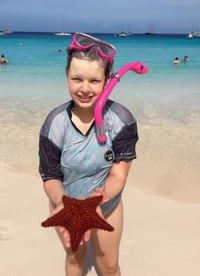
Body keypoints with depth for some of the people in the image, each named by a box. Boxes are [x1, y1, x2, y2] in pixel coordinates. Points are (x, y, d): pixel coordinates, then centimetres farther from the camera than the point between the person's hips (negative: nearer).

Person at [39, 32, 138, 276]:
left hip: (107, 206, 0)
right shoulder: (55, 123, -23)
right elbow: (50, 177, -17)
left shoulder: (122, 120, -26)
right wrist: (61, 203, -38)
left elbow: (118, 176, -24)